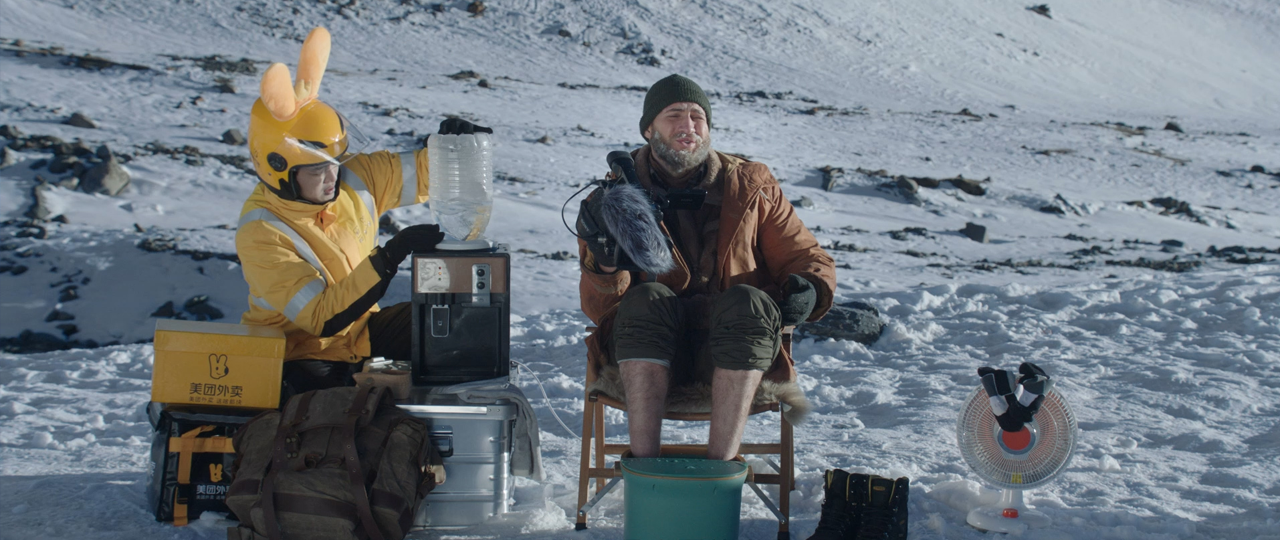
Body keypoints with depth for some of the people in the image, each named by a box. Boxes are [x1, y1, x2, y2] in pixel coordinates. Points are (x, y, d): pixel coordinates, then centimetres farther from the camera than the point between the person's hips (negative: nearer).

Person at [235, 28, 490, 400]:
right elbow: (320, 319, -30)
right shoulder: (261, 234, -24)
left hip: (360, 330, 7)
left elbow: (423, 172, 5)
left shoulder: (354, 177, -7)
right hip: (298, 352, -7)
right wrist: (390, 257, -37)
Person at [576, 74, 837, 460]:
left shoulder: (751, 188, 9)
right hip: (649, 356, 0)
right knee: (647, 299, -31)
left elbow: (809, 258, 15)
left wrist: (807, 291, -9)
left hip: (737, 343, 0)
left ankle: (719, 465, -36)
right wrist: (606, 266, -23)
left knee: (746, 302, -31)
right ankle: (644, 463, -35)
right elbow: (600, 309, 0)